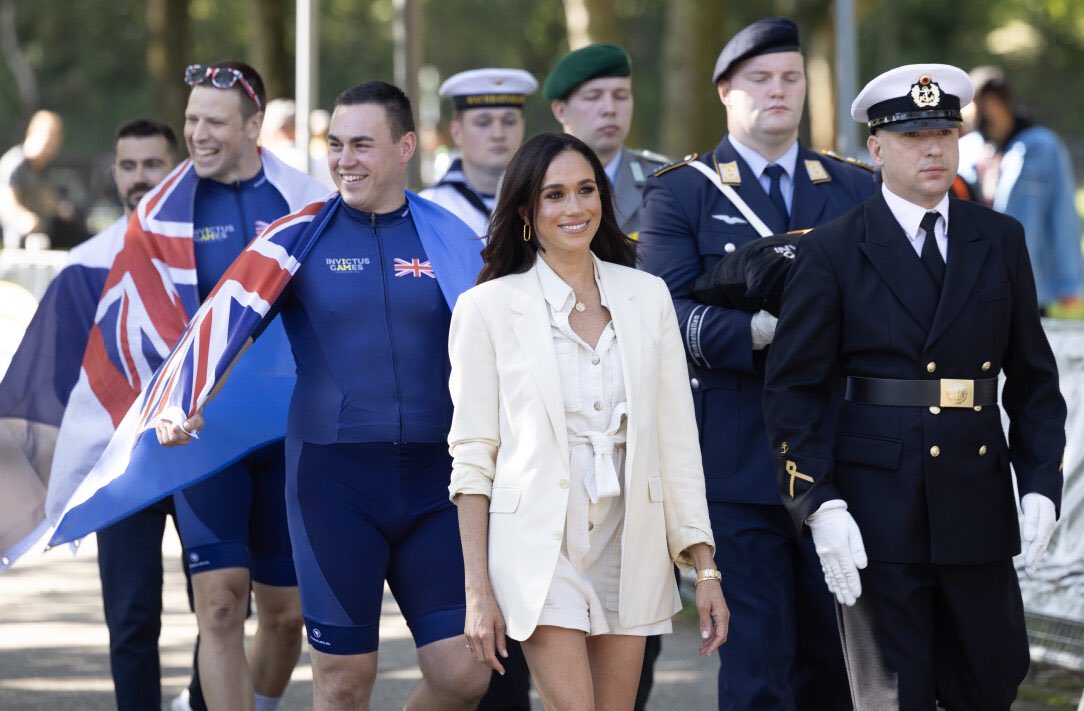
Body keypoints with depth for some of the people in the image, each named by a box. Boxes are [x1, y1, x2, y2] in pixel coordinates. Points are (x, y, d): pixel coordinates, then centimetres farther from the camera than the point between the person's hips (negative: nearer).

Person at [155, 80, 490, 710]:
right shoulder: (301, 238, 1)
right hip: (334, 477, -2)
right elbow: (223, 320, -8)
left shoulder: (450, 239, 5)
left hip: (433, 476, 2)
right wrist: (181, 404, -24)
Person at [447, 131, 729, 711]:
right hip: (541, 545, -3)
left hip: (630, 545, 4)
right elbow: (471, 456, -2)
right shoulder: (487, 307, -1)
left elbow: (677, 440, 9)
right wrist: (478, 590, -6)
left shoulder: (647, 297, 8)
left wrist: (704, 568, 4)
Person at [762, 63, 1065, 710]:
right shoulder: (833, 252, -1)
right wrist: (819, 505, -13)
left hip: (980, 506, 3)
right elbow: (793, 390, -3)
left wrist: (1041, 486, 0)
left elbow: (1033, 377, 11)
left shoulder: (1001, 240, 9)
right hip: (877, 508, -3)